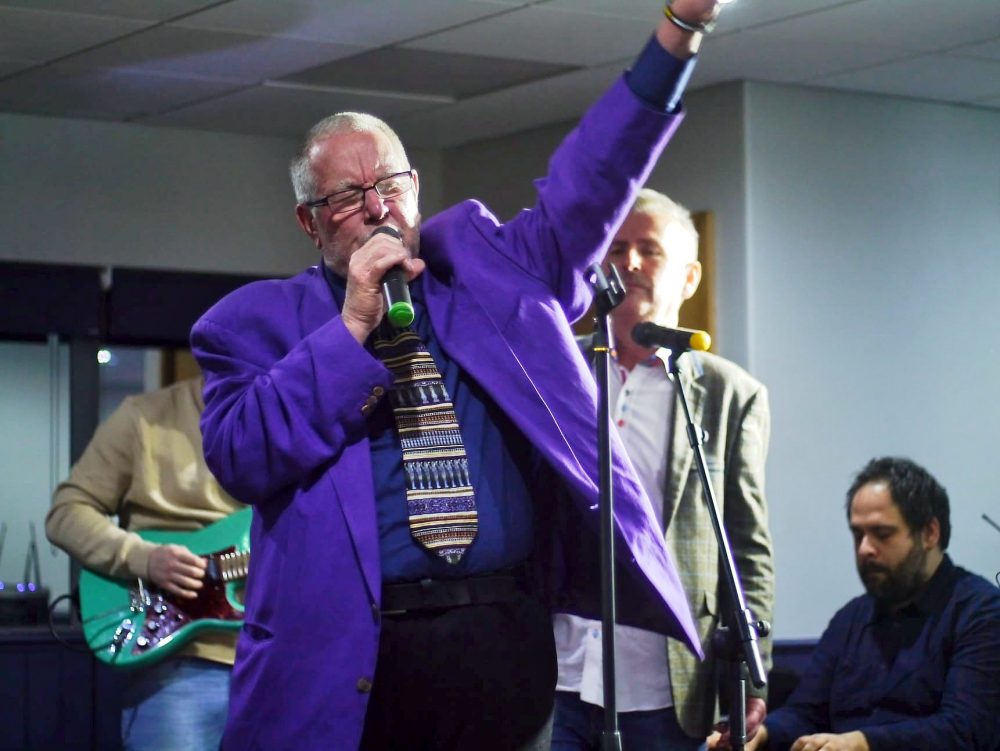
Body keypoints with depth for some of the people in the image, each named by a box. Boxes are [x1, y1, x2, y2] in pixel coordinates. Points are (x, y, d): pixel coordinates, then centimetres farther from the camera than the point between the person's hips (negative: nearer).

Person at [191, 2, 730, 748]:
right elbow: (240, 458, -8)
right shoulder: (263, 320, 6)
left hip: (508, 639, 3)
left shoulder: (488, 266, 14)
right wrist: (351, 327, -10)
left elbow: (586, 182, 7)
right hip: (355, 654, -2)